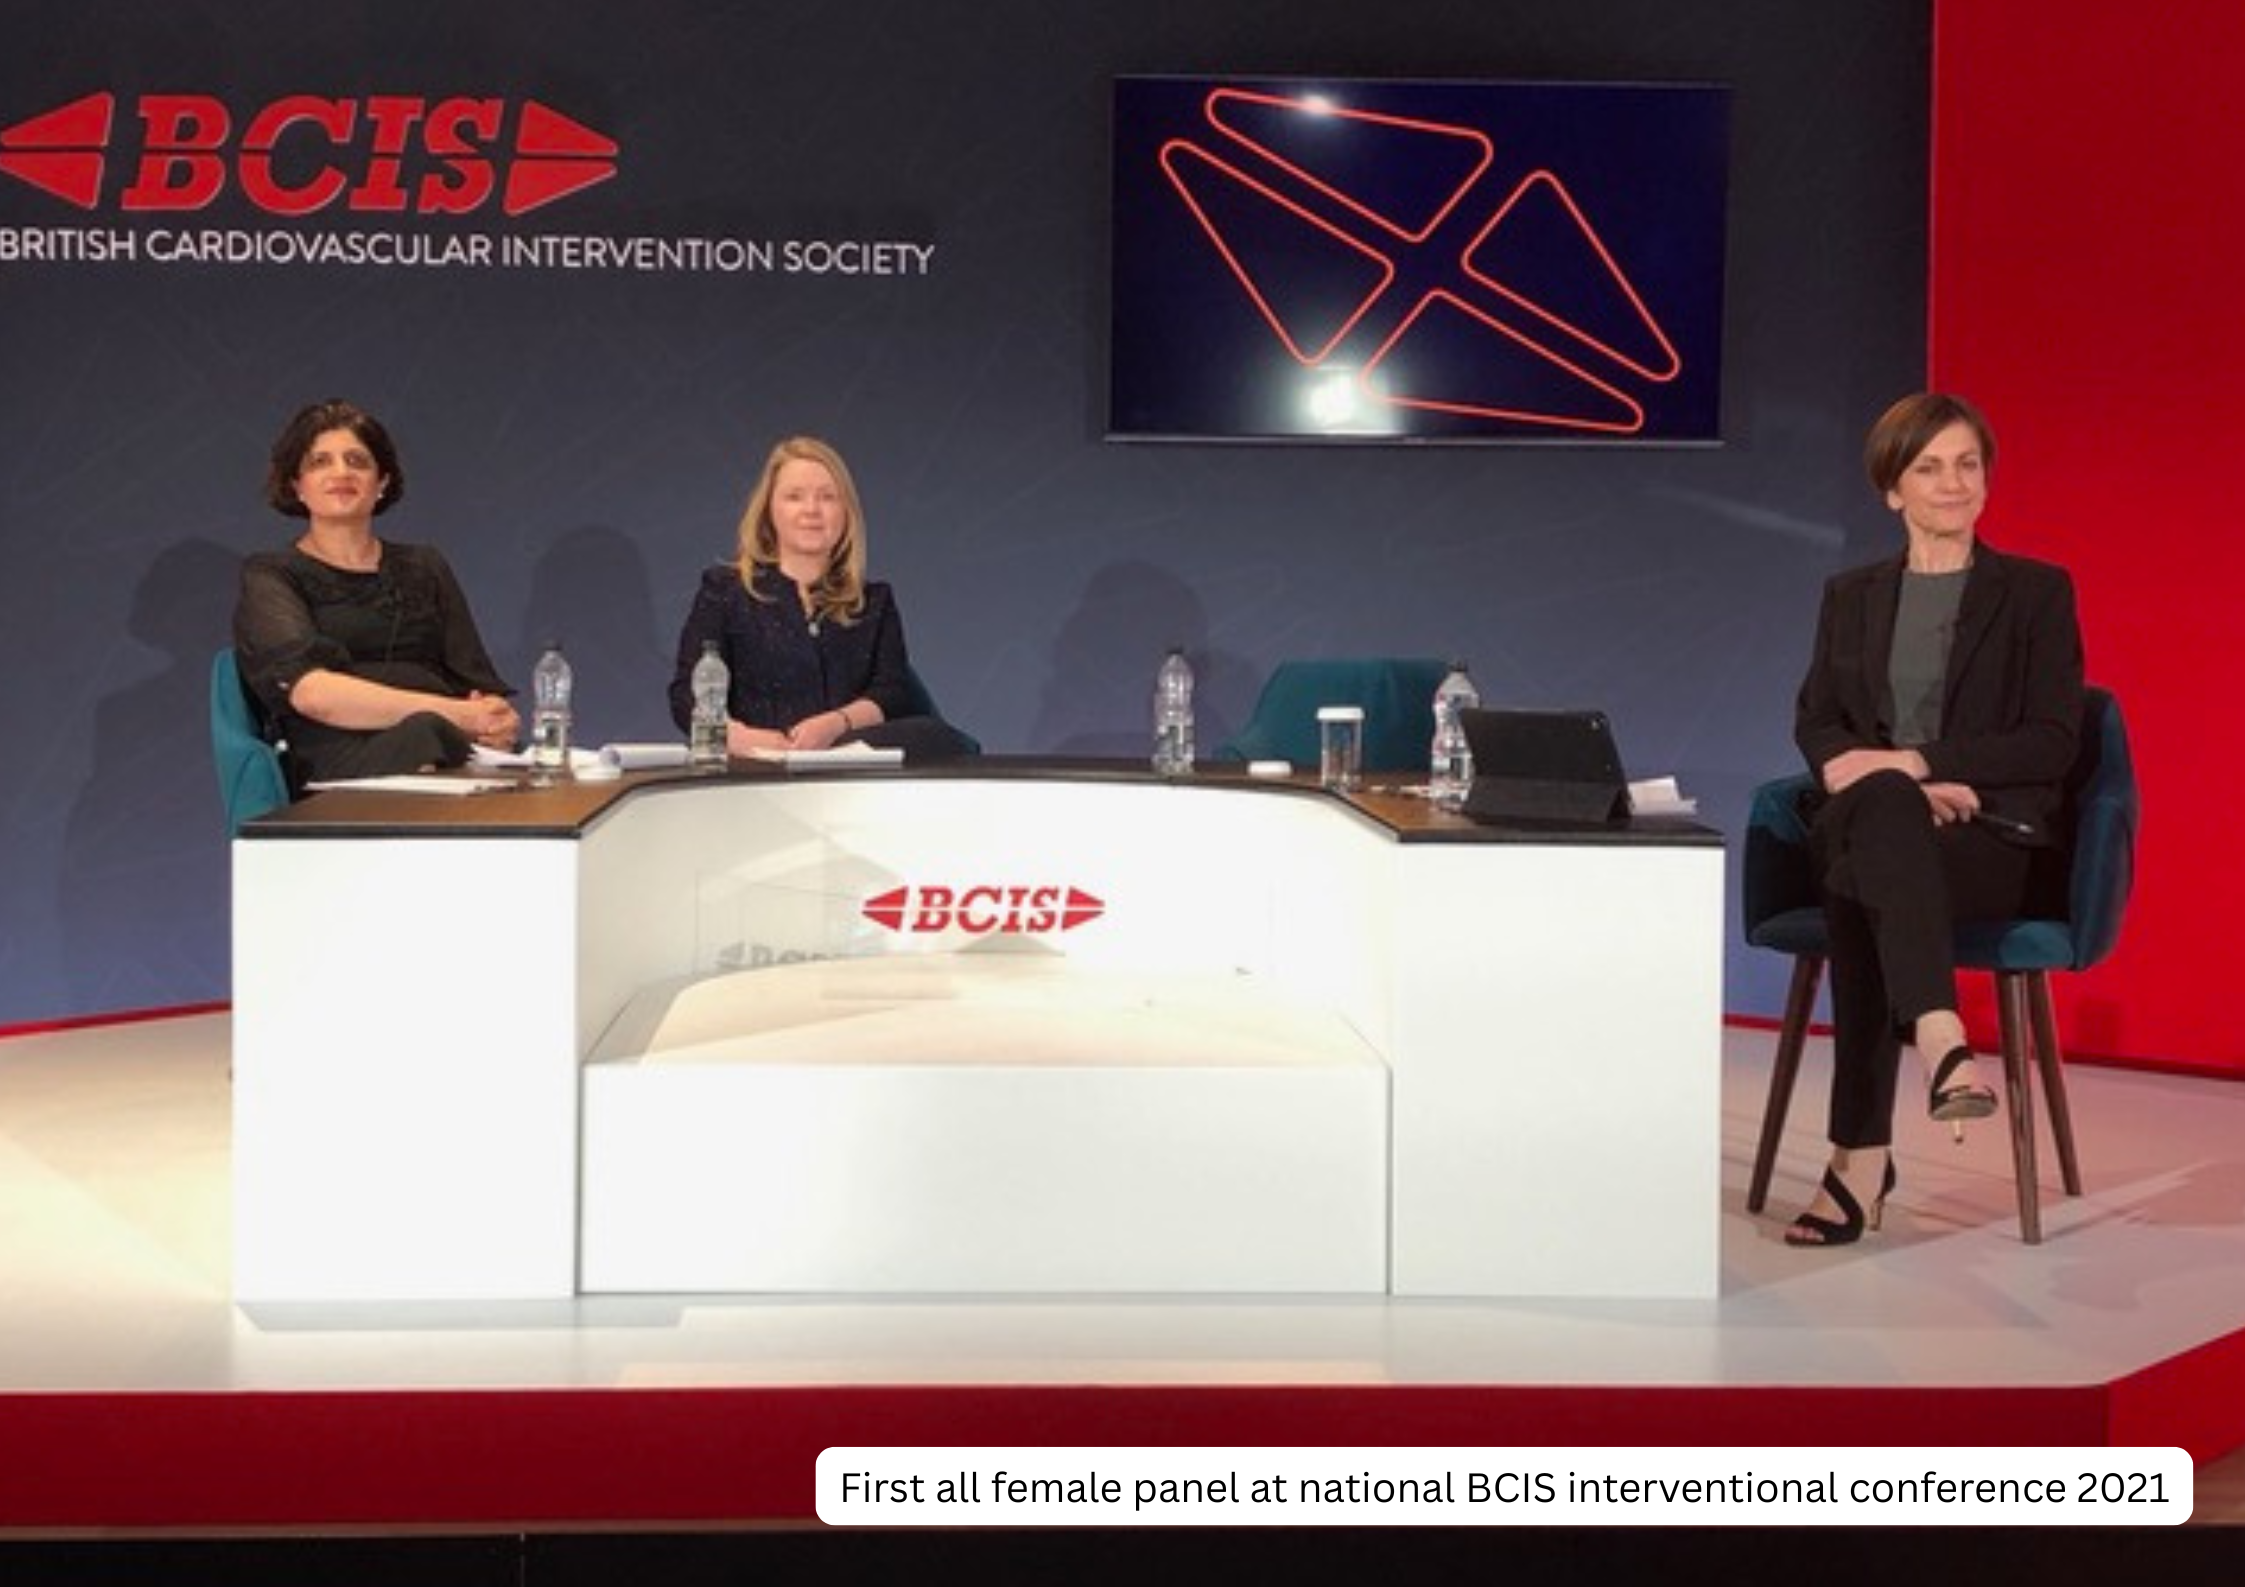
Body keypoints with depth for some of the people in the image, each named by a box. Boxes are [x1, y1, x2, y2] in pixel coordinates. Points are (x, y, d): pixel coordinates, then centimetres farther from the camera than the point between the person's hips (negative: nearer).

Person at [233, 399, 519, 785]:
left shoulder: (424, 567, 27)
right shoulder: (271, 577, 14)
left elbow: (479, 684, 19)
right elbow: (310, 692, -6)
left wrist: (498, 722, -9)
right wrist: (455, 714, -15)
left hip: (459, 754, 4)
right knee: (423, 732, -40)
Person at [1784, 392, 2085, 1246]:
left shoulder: (2036, 592, 8)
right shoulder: (1851, 597, 17)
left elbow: (2051, 742, -3)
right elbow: (1815, 726, 8)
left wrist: (1915, 761, -16)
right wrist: (1904, 787, -13)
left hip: (1996, 840, -2)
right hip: (1863, 822, 2)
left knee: (1865, 876, -37)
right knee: (1880, 805, -37)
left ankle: (1862, 1153, -42)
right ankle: (1941, 1040, -50)